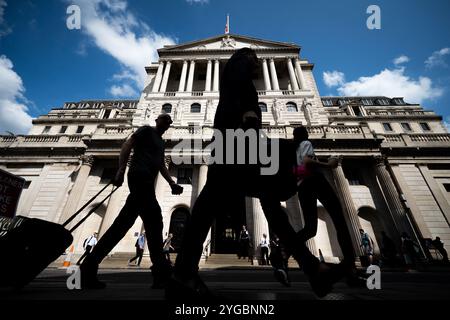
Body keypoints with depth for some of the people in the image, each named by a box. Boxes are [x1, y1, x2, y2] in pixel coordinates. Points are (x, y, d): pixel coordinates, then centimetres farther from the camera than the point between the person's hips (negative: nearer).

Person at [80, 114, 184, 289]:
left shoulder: (161, 142, 32)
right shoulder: (147, 130, 10)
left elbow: (162, 166, 26)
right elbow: (127, 145, -2)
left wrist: (172, 183, 12)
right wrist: (121, 170, -16)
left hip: (147, 181, 9)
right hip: (140, 176, -9)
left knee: (123, 223, 4)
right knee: (154, 219, -16)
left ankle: (90, 265, 8)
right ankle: (161, 271, -13)